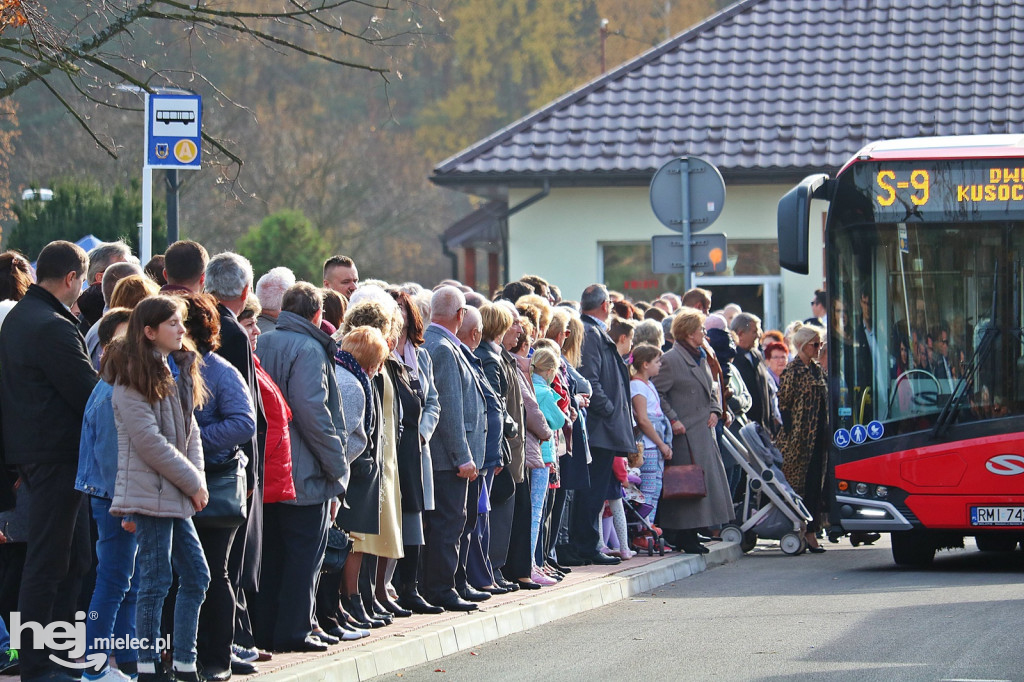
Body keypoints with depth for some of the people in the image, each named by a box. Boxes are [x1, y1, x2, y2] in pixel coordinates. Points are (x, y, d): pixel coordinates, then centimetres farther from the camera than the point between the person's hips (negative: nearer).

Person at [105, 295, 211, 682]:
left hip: (176, 495, 9)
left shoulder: (179, 372, 15)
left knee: (196, 574, 8)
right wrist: (192, 482, -11)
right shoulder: (133, 379, -12)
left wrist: (198, 479, -1)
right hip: (150, 491, -9)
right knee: (156, 580, -7)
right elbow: (149, 441, -17)